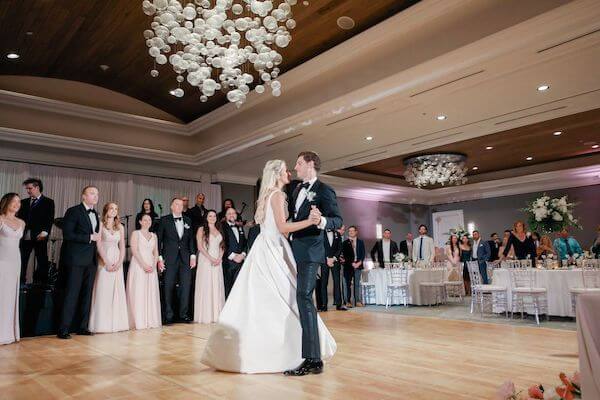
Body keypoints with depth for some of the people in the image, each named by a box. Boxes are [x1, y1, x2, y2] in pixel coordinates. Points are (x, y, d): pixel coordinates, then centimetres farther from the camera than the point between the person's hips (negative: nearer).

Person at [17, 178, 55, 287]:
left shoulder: (48, 202, 4)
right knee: (21, 261, 3)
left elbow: (50, 219, -4)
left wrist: (45, 232, -17)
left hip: (39, 236, -4)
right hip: (24, 236, 4)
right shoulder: (23, 202, 17)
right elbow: (19, 218, 13)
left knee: (42, 261, -1)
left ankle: (42, 284, 5)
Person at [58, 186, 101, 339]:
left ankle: (83, 327, 17)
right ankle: (63, 330, 2)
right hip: (76, 260, -7)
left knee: (87, 295, 9)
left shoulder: (95, 214, 17)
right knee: (72, 294, -5)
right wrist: (89, 237, -14)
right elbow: (67, 235, -13)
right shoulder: (73, 211, -5)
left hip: (91, 260, 7)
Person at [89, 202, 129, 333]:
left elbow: (122, 247, 10)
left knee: (117, 292, 3)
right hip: (104, 261, -4)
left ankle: (116, 323, 9)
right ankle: (102, 325, 2)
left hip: (117, 262, 4)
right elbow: (99, 245, -6)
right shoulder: (101, 224, 1)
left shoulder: (120, 227, 13)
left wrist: (119, 262, -5)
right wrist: (107, 262, -14)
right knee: (103, 292, -4)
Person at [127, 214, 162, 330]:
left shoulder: (154, 235, 15)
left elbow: (156, 252, 12)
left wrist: (153, 265, -4)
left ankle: (151, 320, 9)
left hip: (151, 267, 5)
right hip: (138, 266, -4)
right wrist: (144, 265, -16)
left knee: (151, 293, 4)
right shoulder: (135, 233, 1)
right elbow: (134, 250, -9)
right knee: (138, 293, -5)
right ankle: (138, 321, 0)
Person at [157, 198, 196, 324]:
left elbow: (191, 239, 12)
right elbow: (159, 239, 0)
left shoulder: (188, 220, 12)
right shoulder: (164, 220, 2)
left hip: (185, 258, 3)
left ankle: (183, 314, 13)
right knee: (169, 287, 1)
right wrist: (160, 258, -6)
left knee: (186, 286, 3)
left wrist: (193, 255, 3)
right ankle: (169, 315, 11)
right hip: (170, 259, -3)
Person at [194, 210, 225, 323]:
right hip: (205, 261, -4)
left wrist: (219, 258, -5)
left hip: (218, 262, 5)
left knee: (217, 287, 4)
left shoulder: (219, 230, 16)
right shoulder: (202, 230, 2)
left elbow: (222, 246, 13)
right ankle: (205, 315, 1)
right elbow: (200, 246, -6)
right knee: (206, 286, -4)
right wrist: (210, 258, -14)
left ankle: (216, 314, 9)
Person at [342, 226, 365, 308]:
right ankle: (348, 302, 1)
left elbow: (363, 254, 8)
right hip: (348, 266, -1)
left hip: (358, 265, 2)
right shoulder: (345, 243, 6)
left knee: (357, 284, 2)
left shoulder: (360, 242, 13)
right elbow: (344, 255, 0)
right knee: (348, 284, -2)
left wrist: (359, 262, -7)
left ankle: (358, 301, 4)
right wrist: (352, 263, -10)